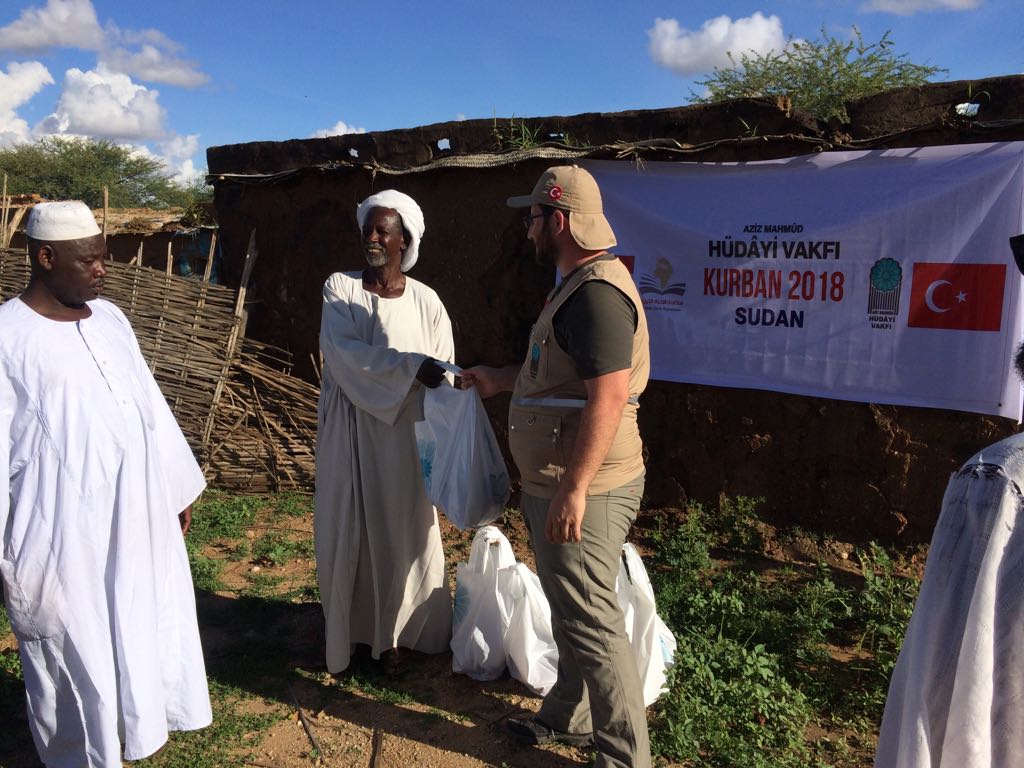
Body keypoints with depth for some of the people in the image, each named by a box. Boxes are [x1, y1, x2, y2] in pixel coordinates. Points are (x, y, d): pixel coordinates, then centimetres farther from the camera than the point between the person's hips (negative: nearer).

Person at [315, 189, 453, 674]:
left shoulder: (425, 300, 1)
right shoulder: (339, 288, -2)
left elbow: (442, 373, -2)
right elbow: (342, 351, -17)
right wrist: (409, 365, -27)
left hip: (404, 434, 1)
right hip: (350, 431, -1)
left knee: (401, 531, 9)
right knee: (347, 531, 7)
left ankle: (394, 631, 26)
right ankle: (349, 631, 25)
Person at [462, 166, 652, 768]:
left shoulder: (597, 292, -21)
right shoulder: (580, 284, 13)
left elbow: (608, 397, -27)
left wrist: (573, 490, -26)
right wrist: (500, 379, 25)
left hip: (583, 490, -11)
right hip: (560, 482, 11)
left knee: (590, 619, 1)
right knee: (571, 610, 22)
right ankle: (571, 717, 40)